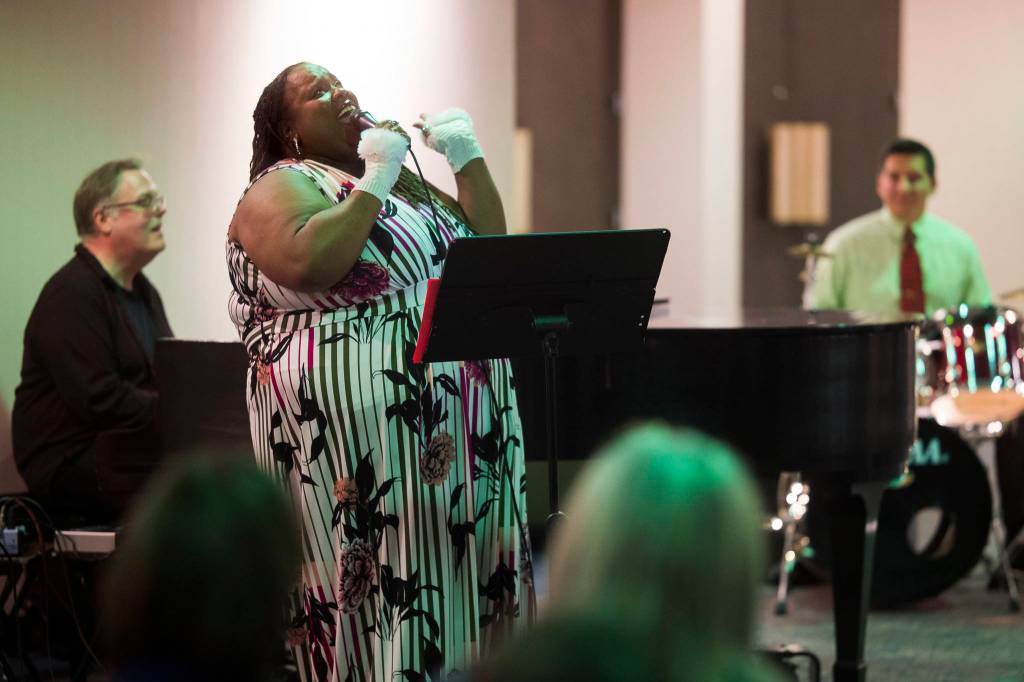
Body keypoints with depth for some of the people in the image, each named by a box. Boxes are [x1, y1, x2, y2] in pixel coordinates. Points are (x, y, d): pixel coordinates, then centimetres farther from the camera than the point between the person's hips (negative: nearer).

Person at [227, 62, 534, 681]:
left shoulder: (401, 177, 22)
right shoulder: (280, 188, 0)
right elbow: (308, 263, -21)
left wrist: (468, 158, 6)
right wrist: (374, 183, -15)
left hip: (457, 416, 7)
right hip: (359, 426, -7)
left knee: (459, 567, 4)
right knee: (383, 580, -8)